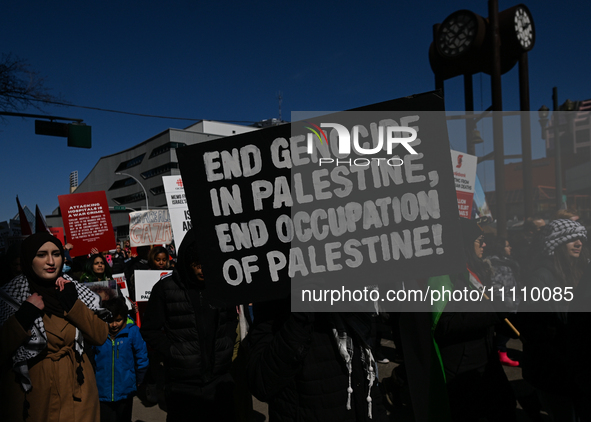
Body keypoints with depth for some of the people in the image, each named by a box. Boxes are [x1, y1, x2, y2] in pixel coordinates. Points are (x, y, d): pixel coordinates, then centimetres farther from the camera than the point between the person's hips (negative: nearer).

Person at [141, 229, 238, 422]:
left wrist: (228, 344, 2)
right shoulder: (165, 287, -9)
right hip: (182, 386, -2)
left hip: (219, 381, 3)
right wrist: (172, 351, -10)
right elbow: (150, 330, -1)